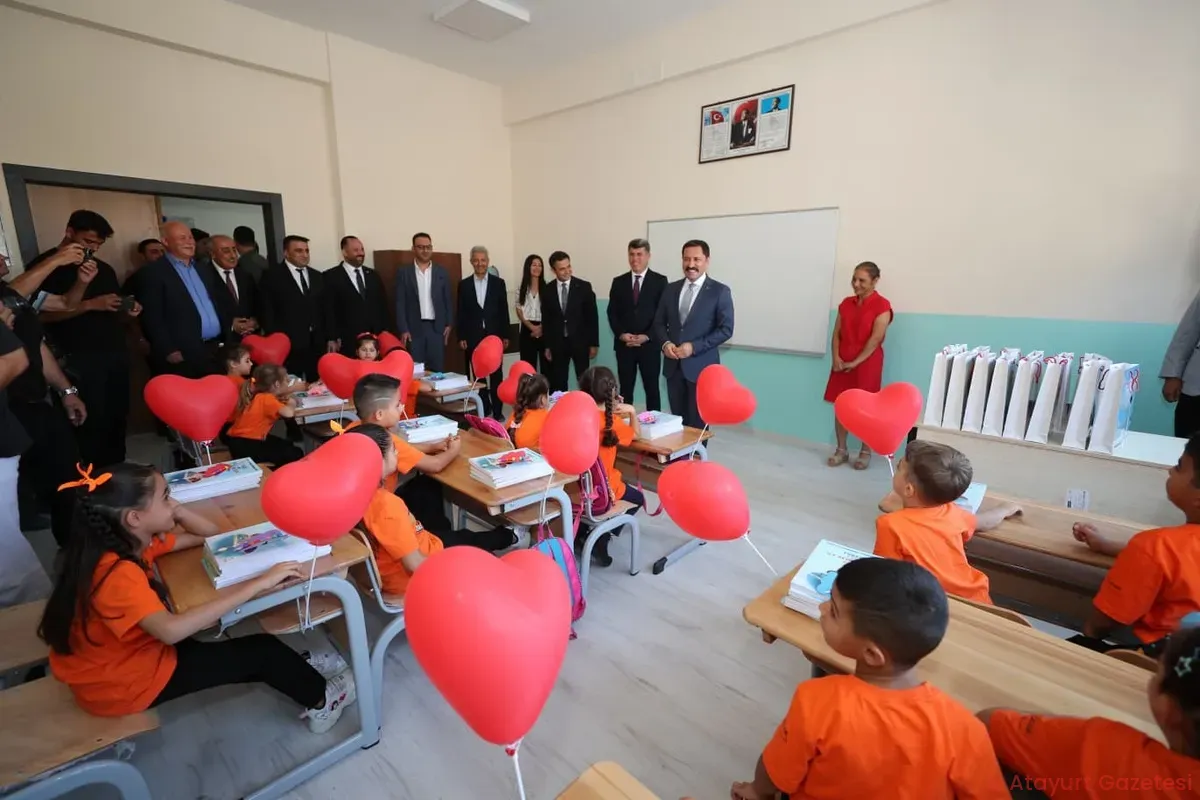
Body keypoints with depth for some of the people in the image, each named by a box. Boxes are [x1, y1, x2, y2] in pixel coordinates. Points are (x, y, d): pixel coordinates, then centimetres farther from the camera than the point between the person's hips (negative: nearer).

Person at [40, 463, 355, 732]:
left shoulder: (136, 541, -7)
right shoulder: (117, 572, -34)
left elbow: (209, 534, 2)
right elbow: (171, 630, -47)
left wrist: (172, 508, -15)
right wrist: (259, 584, -48)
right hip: (123, 683, -8)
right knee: (261, 650, -3)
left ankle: (300, 674, 30)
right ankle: (321, 701, 17)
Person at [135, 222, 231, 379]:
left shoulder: (205, 269, 17)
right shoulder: (153, 272, -3)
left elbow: (219, 304, 19)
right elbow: (152, 317, -10)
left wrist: (227, 339, 9)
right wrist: (169, 351, -16)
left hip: (216, 350, 6)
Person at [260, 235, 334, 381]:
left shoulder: (317, 276, 17)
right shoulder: (272, 276, 2)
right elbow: (267, 312, -2)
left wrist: (331, 338, 10)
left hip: (318, 344, 4)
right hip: (289, 344, -4)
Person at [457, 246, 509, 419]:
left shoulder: (498, 283, 4)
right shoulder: (464, 285, 6)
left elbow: (504, 311, 3)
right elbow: (461, 313, 4)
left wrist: (505, 335, 0)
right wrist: (461, 337, -1)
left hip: (494, 335, -1)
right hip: (473, 337, 1)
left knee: (496, 374, 1)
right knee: (478, 375, 7)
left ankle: (497, 410, 9)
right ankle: (484, 409, 18)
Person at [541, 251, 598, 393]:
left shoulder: (584, 286, -4)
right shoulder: (548, 290, 2)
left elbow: (592, 316, -2)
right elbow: (546, 319, 7)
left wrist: (594, 343, -5)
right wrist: (547, 346, 5)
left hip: (580, 341, -2)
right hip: (557, 343, 2)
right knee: (558, 384, 6)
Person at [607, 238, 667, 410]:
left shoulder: (660, 281, 1)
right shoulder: (618, 282, 9)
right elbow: (612, 313, 7)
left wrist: (646, 336, -13)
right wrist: (621, 334, -9)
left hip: (649, 344, -2)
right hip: (624, 344, 2)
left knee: (652, 389, 5)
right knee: (625, 389, 6)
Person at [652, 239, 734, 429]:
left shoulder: (720, 291, -3)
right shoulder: (671, 289, 10)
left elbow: (726, 329, -8)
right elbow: (659, 322, 13)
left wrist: (694, 347, -17)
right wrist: (665, 343, -8)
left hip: (701, 366, -4)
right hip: (673, 366, 4)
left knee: (697, 423, 3)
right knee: (676, 420, 10)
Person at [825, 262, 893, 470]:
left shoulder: (882, 306, -7)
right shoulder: (846, 303, 9)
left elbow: (875, 339, -14)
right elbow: (837, 334, 7)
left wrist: (855, 362, -16)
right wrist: (836, 358, -8)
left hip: (867, 364, -5)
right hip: (842, 363, 5)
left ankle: (866, 452, 16)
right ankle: (841, 450, 17)